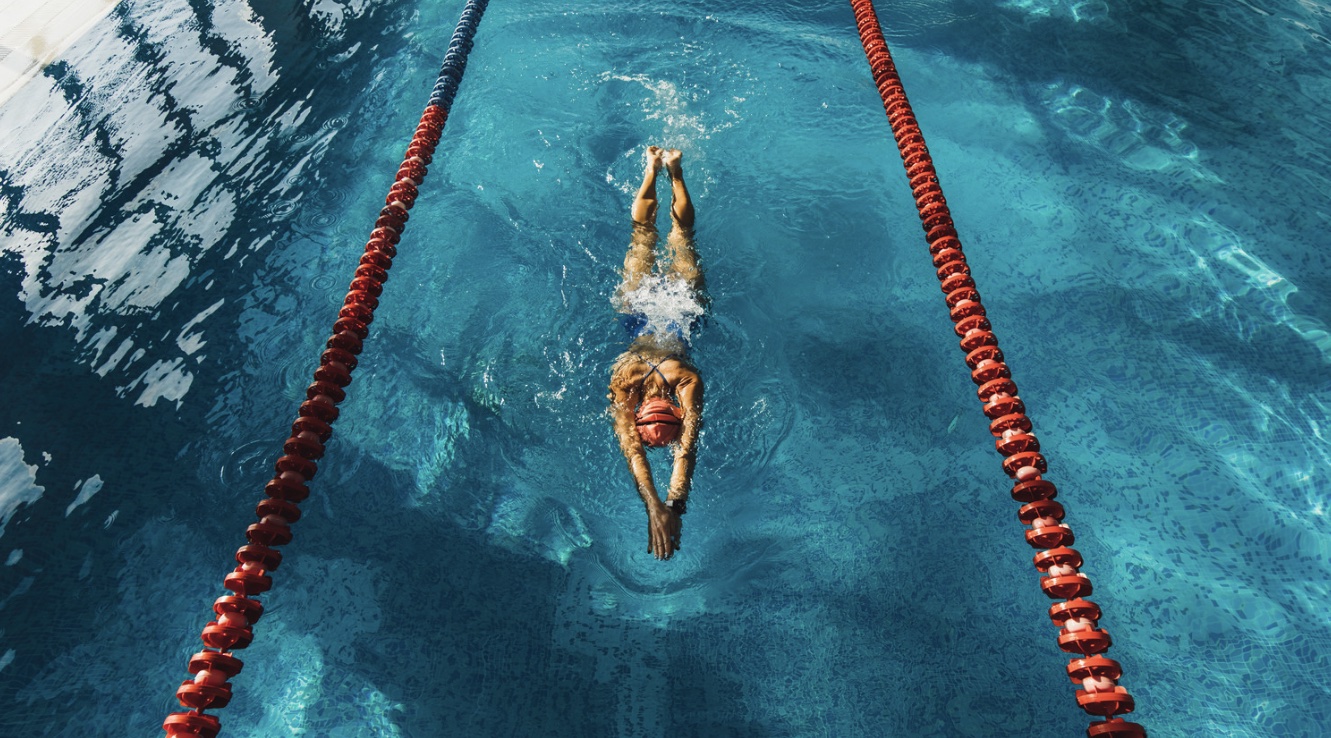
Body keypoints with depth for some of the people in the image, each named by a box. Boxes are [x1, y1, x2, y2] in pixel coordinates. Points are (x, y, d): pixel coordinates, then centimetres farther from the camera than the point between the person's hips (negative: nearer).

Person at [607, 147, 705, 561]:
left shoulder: (688, 381, -44)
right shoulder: (624, 381, -40)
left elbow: (689, 447, -44)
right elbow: (631, 449, -42)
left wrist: (674, 506, -53)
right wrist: (653, 507, -53)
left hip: (683, 306, 0)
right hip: (643, 307, 0)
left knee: (681, 230, 28)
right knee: (642, 229, 28)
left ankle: (673, 170, 50)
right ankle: (653, 168, 50)